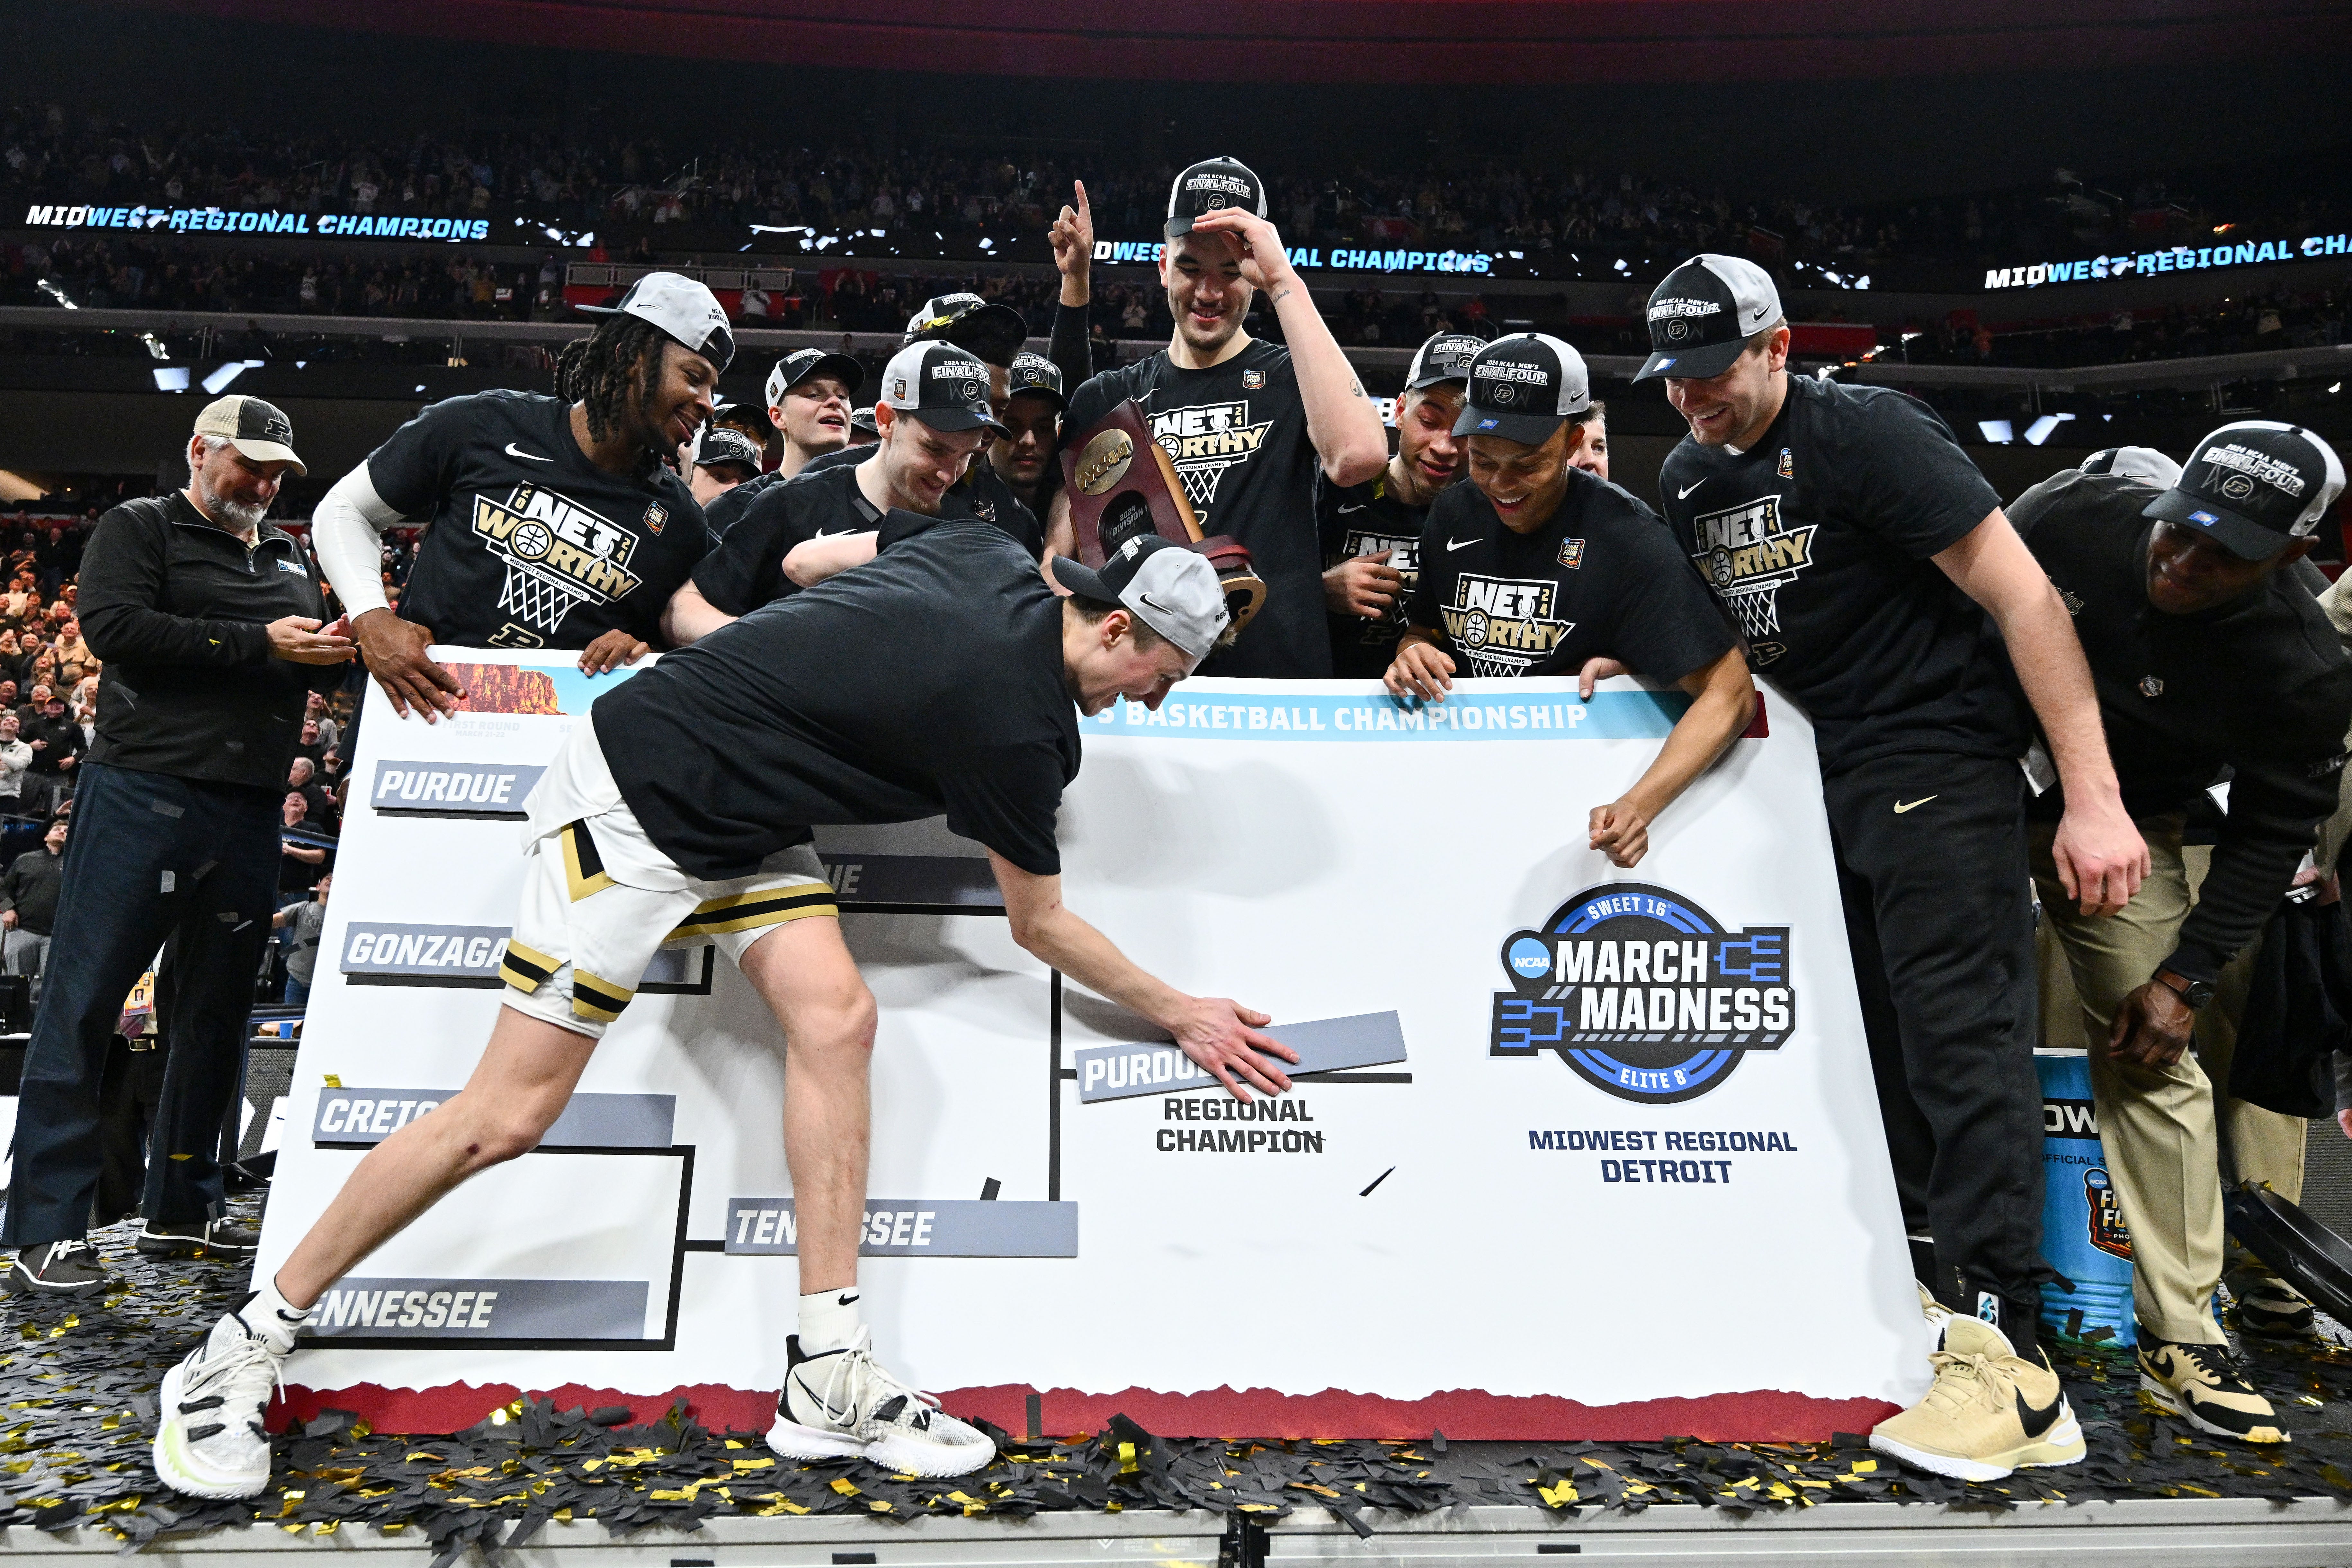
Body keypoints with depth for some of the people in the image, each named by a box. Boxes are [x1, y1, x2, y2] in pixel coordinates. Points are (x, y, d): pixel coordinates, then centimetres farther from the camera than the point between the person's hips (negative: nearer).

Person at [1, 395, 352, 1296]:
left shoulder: (288, 560, 22)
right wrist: (258, 645, -16)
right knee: (82, 1006, -4)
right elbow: (115, 625, -12)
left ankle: (181, 1207, 20)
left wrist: (343, 650, -1)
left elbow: (319, 669, 22)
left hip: (249, 811, 6)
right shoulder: (140, 528, 4)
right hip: (144, 793, -6)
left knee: (216, 1011, 9)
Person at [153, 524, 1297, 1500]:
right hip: (632, 803, -9)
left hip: (735, 820, 9)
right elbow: (1040, 927, -5)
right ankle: (243, 1349, 14)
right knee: (508, 1115, -6)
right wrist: (1181, 1016, 5)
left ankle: (829, 1383, -3)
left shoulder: (986, 553, 1)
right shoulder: (1012, 726, -20)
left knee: (836, 1017, -6)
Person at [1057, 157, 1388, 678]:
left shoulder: (1292, 378, 3)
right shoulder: (1106, 400, 11)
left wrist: (1283, 282, -16)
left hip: (1279, 678, -2)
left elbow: (1358, 456, -21)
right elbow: (1061, 561, 9)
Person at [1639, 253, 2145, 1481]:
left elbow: (2023, 597, -17)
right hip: (1819, 773, 8)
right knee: (1869, 1042, 9)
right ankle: (1931, 1279, 22)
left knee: (1959, 1033, -12)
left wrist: (2092, 799, -22)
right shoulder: (1687, 479, 10)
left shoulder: (1866, 434, -13)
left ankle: (2012, 1365, -8)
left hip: (1940, 759, -7)